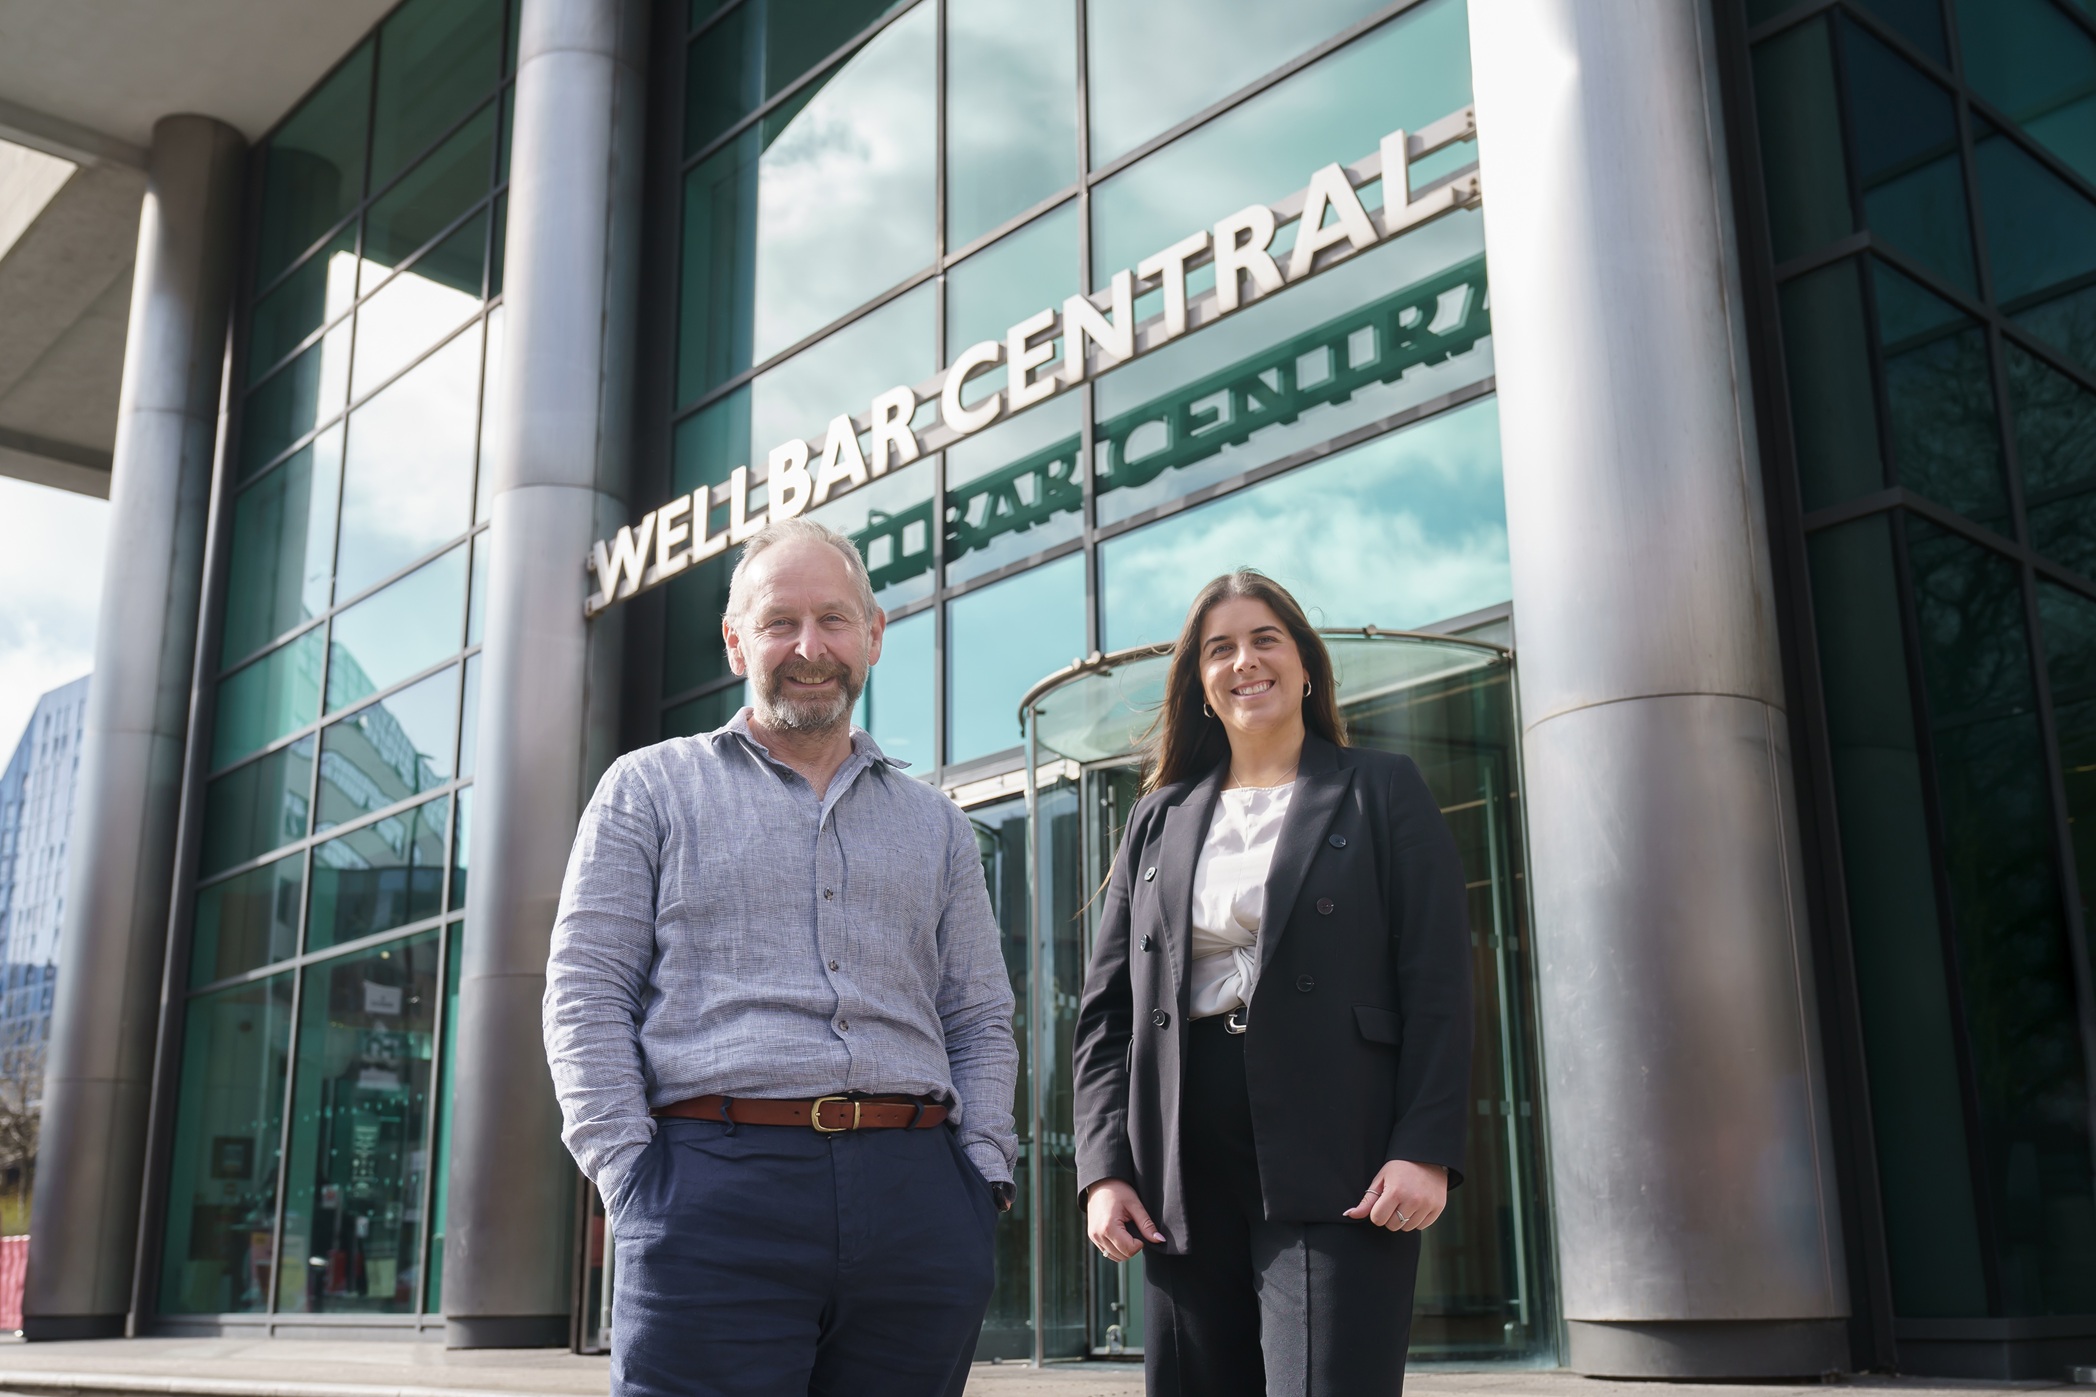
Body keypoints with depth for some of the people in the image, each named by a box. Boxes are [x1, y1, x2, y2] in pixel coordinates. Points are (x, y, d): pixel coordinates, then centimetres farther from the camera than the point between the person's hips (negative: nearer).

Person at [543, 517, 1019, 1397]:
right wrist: (633, 1177, -7)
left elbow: (980, 1023, 18)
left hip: (915, 1203, 3)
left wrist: (983, 1177, 3)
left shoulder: (934, 826, 20)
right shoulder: (650, 788, 11)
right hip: (717, 1185, -3)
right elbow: (586, 997, 4)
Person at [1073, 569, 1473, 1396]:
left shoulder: (1382, 794, 8)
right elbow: (1107, 1008, 14)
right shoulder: (1159, 821, 17)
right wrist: (1105, 1168, 2)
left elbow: (1437, 985, 0)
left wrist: (1424, 1150, -12)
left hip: (1336, 1169, -4)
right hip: (1186, 1176, 4)